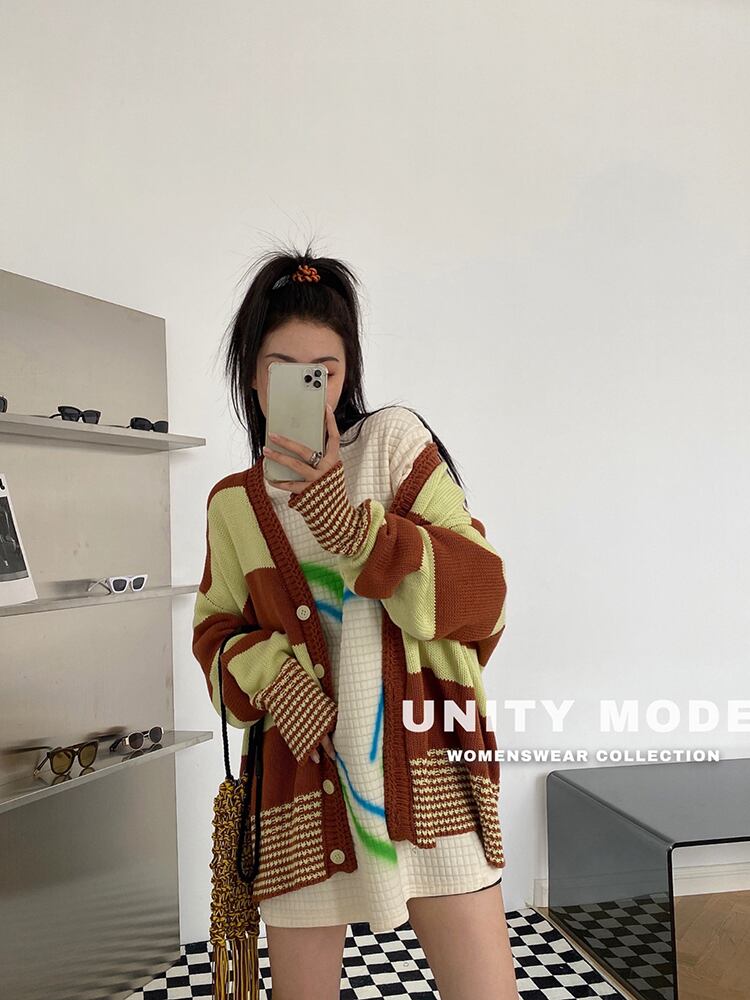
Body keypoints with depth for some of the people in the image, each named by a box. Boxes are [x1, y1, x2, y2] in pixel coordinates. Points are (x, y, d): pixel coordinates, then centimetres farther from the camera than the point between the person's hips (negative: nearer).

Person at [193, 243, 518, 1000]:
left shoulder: (396, 440, -1)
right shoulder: (234, 502, 8)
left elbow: (481, 591, -7)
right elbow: (216, 629, 14)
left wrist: (353, 524, -21)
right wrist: (263, 667, -9)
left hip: (423, 764, -2)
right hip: (304, 769, 2)